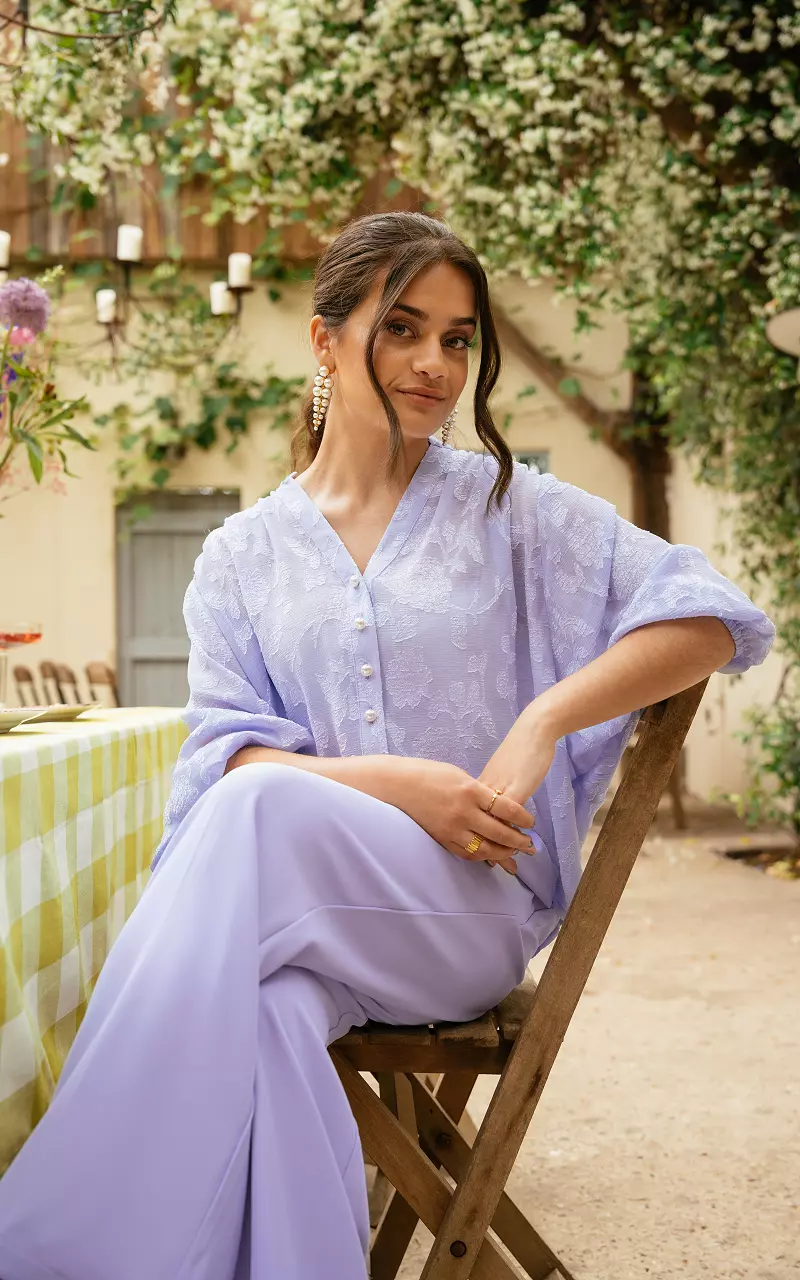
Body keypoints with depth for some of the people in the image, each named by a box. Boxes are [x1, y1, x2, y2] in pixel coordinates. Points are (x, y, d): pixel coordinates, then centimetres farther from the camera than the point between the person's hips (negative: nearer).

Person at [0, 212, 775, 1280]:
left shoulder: (510, 508, 10)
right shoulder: (241, 557, 14)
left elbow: (714, 614, 3)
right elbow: (227, 753, 2)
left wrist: (541, 720, -12)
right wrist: (393, 783, -18)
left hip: (473, 909, -1)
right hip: (291, 910, 1)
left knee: (264, 813, -35)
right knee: (264, 1008, -39)